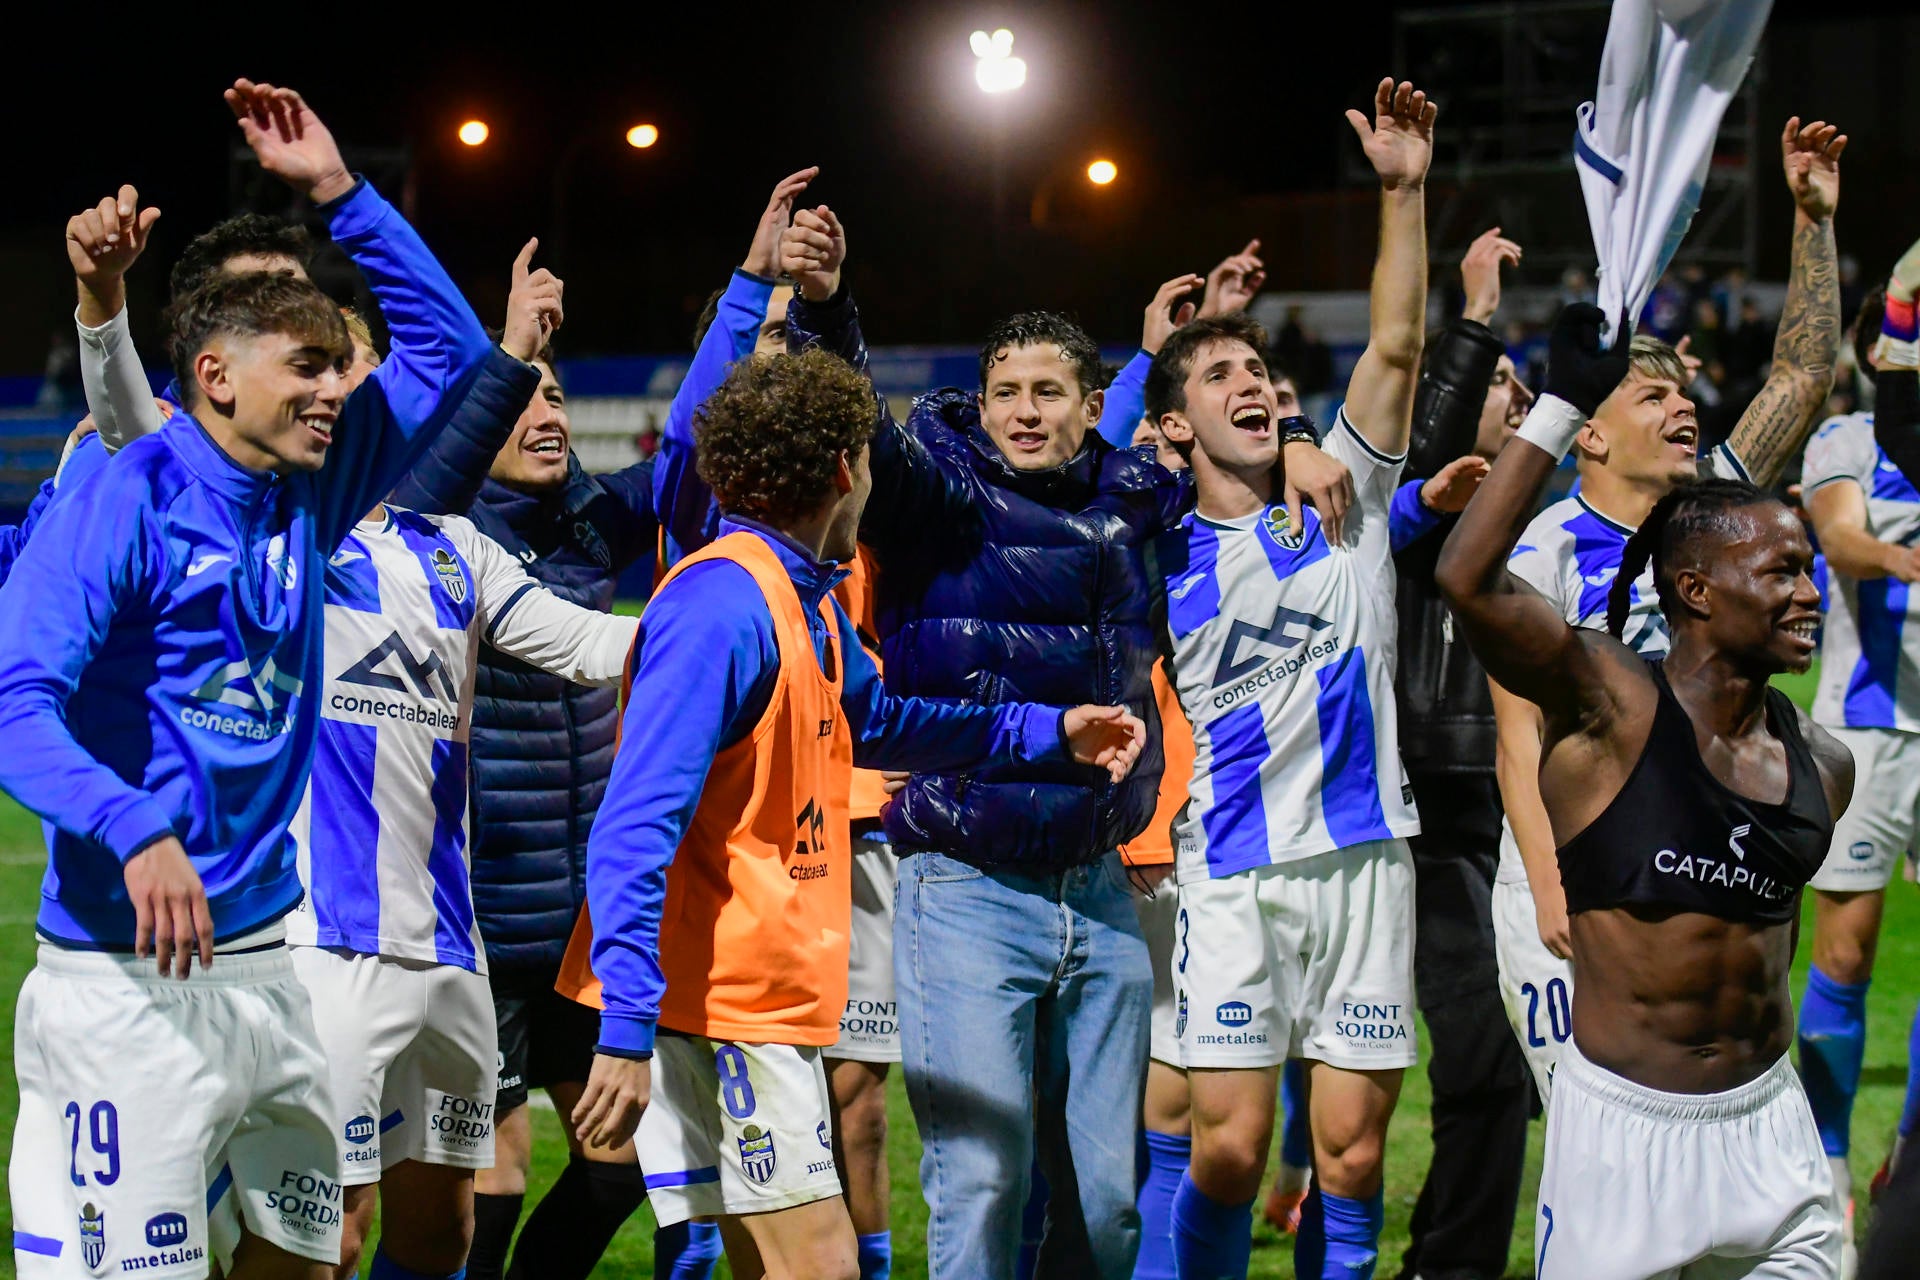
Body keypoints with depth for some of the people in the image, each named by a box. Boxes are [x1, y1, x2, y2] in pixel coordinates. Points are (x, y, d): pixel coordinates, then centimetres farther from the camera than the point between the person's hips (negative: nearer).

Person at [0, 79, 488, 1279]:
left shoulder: (306, 498, 11)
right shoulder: (127, 497, -10)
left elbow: (446, 349, 21)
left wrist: (339, 194, 11)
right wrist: (136, 829, -34)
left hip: (266, 965, 8)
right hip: (128, 985, -8)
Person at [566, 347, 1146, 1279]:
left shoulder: (805, 602, 13)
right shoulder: (724, 602, -18)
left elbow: (870, 721, 35)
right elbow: (633, 830, -24)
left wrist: (1045, 732, 33)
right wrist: (627, 1032, -30)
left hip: (768, 1003, 10)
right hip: (716, 1004, -10)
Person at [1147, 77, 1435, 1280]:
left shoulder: (1344, 500, 9)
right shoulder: (1157, 558, 8)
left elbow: (1397, 347, -2)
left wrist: (1405, 189, -10)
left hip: (1365, 856, 1)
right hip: (1231, 874, -1)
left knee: (1352, 1152, 1)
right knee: (1229, 1145, -7)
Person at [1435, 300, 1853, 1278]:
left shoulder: (1822, 766, 7)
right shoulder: (1609, 703, -10)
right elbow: (1469, 580, -24)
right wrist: (1564, 407, -22)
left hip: (1770, 1128, 6)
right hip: (1623, 1128, -5)